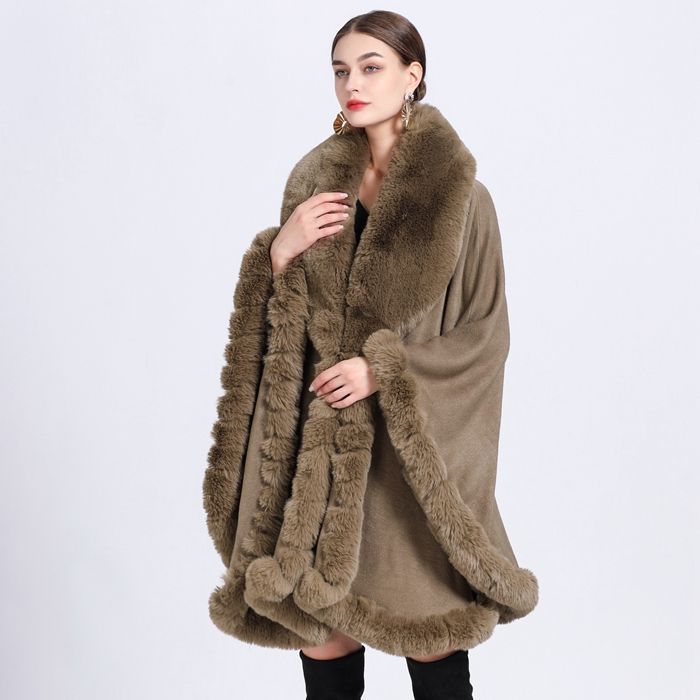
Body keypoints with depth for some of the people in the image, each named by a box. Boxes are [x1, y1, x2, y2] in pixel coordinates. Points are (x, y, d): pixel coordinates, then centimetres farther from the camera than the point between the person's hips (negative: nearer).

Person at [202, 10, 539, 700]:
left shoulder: (460, 196, -6)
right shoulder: (315, 181, 5)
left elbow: (486, 335, -4)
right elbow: (283, 321, 9)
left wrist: (385, 370, -16)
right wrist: (280, 251, -11)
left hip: (417, 448, -3)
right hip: (322, 443, 3)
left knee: (432, 644, 8)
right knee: (321, 637, 9)